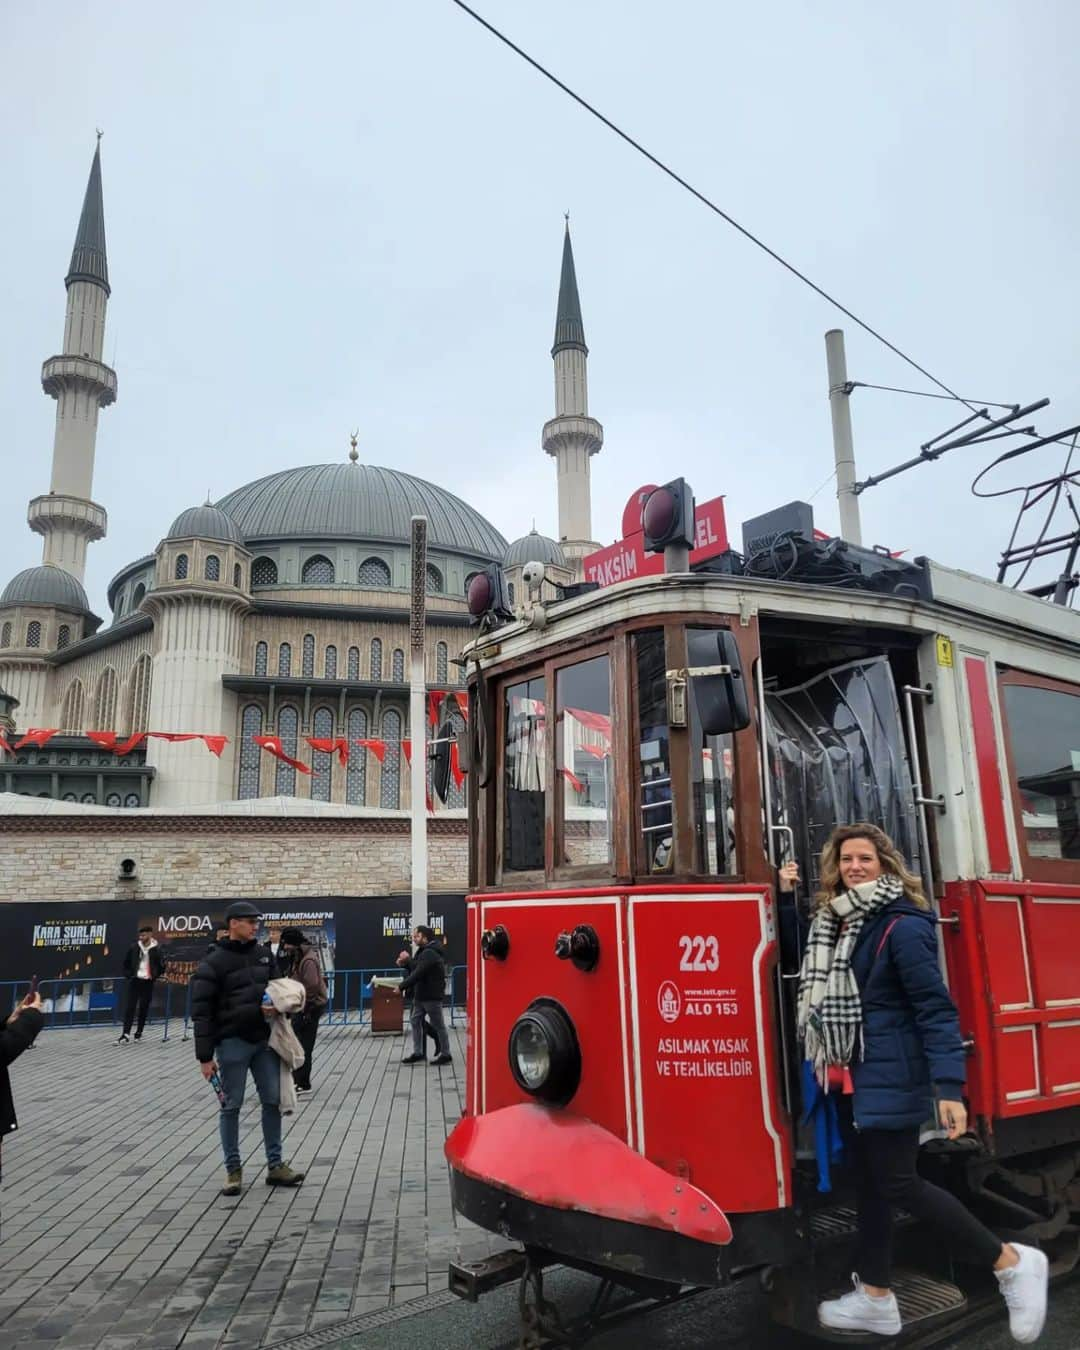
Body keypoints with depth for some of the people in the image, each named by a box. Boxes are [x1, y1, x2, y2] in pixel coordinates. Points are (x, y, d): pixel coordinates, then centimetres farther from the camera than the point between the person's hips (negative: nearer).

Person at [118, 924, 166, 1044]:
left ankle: (139, 1033, 18)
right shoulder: (134, 947, -1)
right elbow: (126, 962, 12)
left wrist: (156, 976, 2)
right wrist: (128, 975, 5)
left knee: (144, 1008, 6)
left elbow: (161, 965, 4)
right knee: (129, 1007, -5)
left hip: (148, 982, -1)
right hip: (135, 980, 1)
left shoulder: (156, 949, -6)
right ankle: (126, 1034, -6)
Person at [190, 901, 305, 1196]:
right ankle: (233, 1170, 17)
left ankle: (275, 1165, 17)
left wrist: (276, 1006, -6)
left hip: (264, 1039, 5)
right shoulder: (214, 963, -9)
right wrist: (205, 1057, -11)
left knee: (273, 1100, 7)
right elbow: (201, 1012, -9)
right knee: (232, 1106, 5)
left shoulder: (265, 955, 7)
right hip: (232, 1042, -5)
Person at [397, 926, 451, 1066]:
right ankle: (418, 1053, 18)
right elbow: (415, 969, 16)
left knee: (438, 1025, -1)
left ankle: (446, 1055, 8)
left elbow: (418, 973, -26)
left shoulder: (430, 953, -20)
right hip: (420, 995, 10)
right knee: (416, 1022, 11)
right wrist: (405, 964, -2)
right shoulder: (423, 951, 14)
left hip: (431, 996, -10)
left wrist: (402, 987, -20)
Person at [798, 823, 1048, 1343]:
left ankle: (1012, 1262, 14)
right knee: (869, 1182, 15)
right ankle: (875, 1298, 28)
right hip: (856, 1076, 8)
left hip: (891, 1077, -8)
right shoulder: (836, 921, 7)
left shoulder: (902, 926, -16)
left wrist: (949, 1086, -24)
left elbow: (936, 1009, -19)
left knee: (898, 1183, -3)